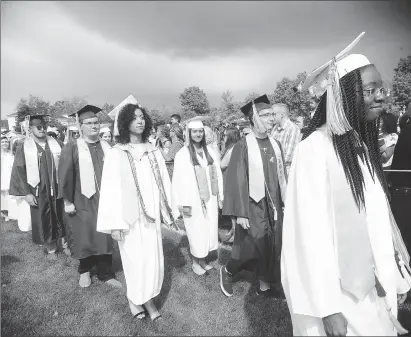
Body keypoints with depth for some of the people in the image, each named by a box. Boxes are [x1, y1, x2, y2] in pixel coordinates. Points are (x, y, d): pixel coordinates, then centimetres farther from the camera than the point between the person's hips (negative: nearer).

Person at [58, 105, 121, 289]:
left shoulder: (106, 147, 7)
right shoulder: (72, 148, -4)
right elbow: (65, 175, -5)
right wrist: (67, 201, -8)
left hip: (105, 199, 3)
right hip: (82, 201, -3)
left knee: (105, 237, 8)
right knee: (85, 237, 9)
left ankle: (106, 273, 21)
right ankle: (84, 270, 33)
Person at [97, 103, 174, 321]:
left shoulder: (153, 152, 4)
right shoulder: (116, 154, -7)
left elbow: (165, 183, 6)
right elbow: (111, 189, -9)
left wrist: (171, 211, 4)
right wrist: (114, 224, -13)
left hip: (151, 214, 3)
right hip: (130, 216, -3)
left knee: (153, 259, 8)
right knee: (135, 260, 8)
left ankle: (147, 298, 30)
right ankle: (134, 298, 34)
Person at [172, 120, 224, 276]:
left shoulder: (209, 151, 5)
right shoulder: (182, 154, -9)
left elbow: (217, 173, 7)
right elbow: (180, 180, -12)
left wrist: (220, 195, 5)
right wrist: (184, 203, -15)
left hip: (210, 198, 5)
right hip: (194, 200, -5)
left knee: (209, 229, 11)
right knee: (196, 231, 6)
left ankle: (203, 259, 29)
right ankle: (195, 262, 25)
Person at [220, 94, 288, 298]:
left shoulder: (275, 145, 6)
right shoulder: (243, 146, -12)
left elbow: (282, 177, 10)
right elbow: (236, 181, -13)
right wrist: (240, 213, -15)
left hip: (273, 205, 6)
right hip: (253, 206, -6)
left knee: (273, 246, 12)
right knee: (251, 247, 1)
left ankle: (265, 284, 31)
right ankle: (228, 271, 28)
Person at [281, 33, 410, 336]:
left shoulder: (363, 143, 2)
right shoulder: (315, 149, -23)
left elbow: (377, 213, 8)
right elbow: (312, 231, -23)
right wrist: (328, 309, -19)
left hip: (370, 282, 7)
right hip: (336, 288, -7)